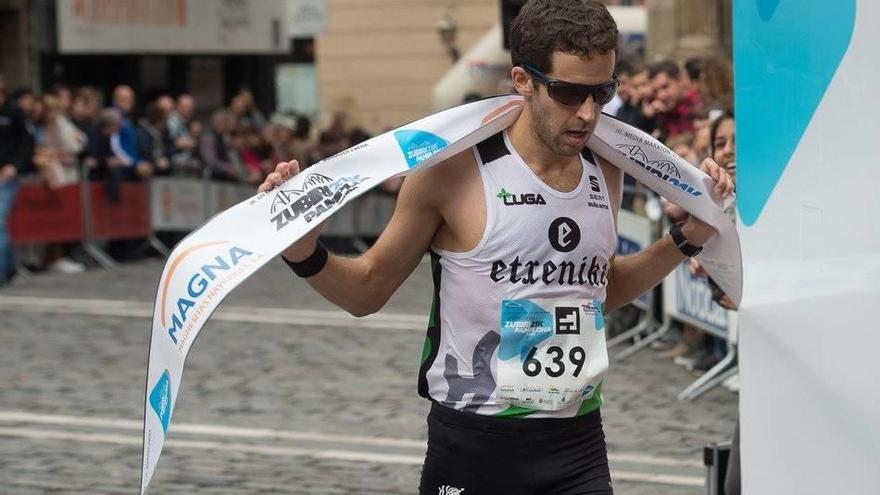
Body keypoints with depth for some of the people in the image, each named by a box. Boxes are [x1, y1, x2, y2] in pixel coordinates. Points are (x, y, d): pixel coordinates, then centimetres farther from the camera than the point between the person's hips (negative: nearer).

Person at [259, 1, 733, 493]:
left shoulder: (606, 170, 4)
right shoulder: (456, 169, -11)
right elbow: (368, 290, -1)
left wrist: (688, 239, 14)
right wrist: (306, 255, -18)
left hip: (580, 442, 4)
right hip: (474, 446, -4)